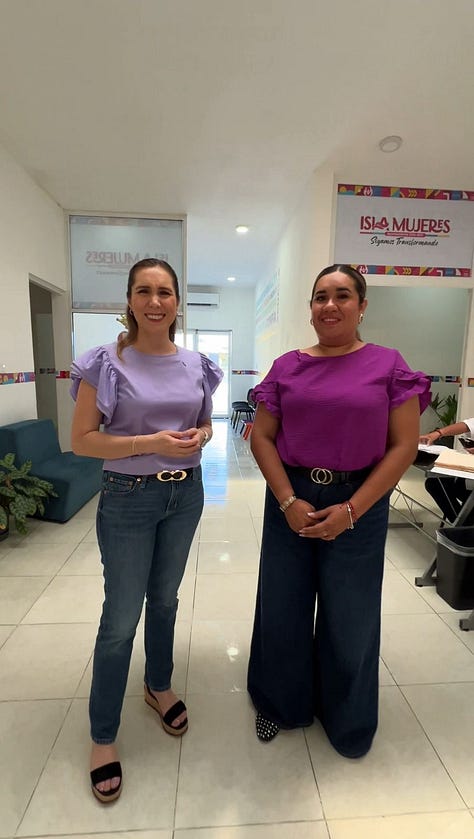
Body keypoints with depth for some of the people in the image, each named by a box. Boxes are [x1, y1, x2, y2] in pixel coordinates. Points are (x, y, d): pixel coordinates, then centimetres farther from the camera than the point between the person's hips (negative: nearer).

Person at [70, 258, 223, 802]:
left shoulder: (195, 365, 3)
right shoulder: (107, 362, -10)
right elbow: (82, 440, -12)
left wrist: (199, 436, -10)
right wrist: (150, 442, -22)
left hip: (186, 494, 4)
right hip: (128, 498, -4)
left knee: (164, 599, 22)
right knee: (121, 619, 7)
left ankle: (159, 687, 49)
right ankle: (102, 736, 34)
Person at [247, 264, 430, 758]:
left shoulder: (387, 364, -3)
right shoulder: (286, 367, 2)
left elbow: (404, 446, -6)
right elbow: (261, 437, 1)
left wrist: (351, 510, -12)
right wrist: (288, 500, -11)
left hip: (358, 504, -1)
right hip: (291, 499, 2)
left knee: (350, 614, 16)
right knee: (282, 607, 15)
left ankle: (348, 720, 46)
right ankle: (281, 703, 45)